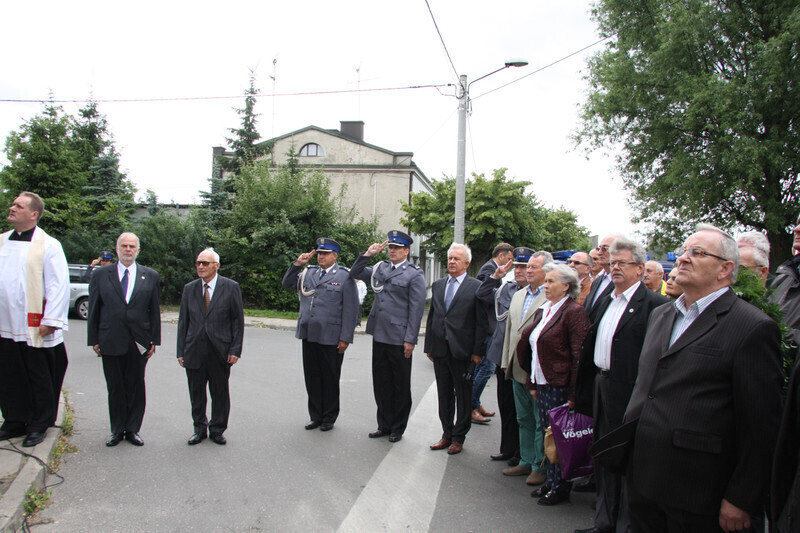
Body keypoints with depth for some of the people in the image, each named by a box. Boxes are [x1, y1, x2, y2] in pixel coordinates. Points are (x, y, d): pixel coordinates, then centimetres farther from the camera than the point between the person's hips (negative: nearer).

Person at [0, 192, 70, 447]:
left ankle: (39, 426, 20)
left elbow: (59, 285, -11)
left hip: (34, 328, -5)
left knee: (39, 380, 7)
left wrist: (50, 320, -15)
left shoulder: (48, 245, -7)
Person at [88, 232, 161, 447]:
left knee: (136, 387, 6)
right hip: (110, 341, 0)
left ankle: (132, 429, 18)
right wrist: (94, 339, 2)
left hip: (139, 342, 0)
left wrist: (154, 340, 2)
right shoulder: (101, 274, 5)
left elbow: (154, 311, 5)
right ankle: (117, 430, 20)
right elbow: (94, 309, 6)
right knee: (115, 387, 8)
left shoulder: (150, 276, 6)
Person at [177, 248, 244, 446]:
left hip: (220, 352, -2)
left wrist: (235, 349, -6)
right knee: (196, 394, 10)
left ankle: (217, 429, 23)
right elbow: (183, 321, 10)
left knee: (220, 393, 7)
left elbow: (238, 320, -1)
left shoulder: (231, 287, -1)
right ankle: (199, 428, 27)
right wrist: (181, 351, 4)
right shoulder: (189, 288, 8)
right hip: (194, 352, 3)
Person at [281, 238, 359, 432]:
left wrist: (345, 338, -11)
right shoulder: (308, 273, 12)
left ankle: (329, 418, 22)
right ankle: (315, 416, 26)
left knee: (330, 379, 8)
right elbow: (287, 284, 15)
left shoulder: (344, 276, -4)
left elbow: (351, 310, -7)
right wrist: (297, 264, 0)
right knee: (312, 377, 12)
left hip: (331, 338, -5)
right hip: (309, 335, 5)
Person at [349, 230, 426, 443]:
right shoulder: (380, 268, 11)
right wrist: (367, 254, 2)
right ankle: (384, 424, 27)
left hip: (399, 338, -6)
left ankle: (397, 428, 21)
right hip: (379, 335, 6)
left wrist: (410, 339, -14)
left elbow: (416, 309, -10)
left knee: (400, 386, 8)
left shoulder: (414, 275, -7)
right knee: (381, 384, 13)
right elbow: (355, 273, 18)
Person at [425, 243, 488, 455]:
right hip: (440, 349, 5)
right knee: (444, 395, 13)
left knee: (463, 396, 7)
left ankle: (459, 437, 19)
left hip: (462, 350, -5)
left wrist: (477, 351, -10)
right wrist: (429, 346, 12)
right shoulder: (437, 285, 12)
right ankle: (447, 434, 26)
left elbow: (481, 322, -7)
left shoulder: (476, 287, -5)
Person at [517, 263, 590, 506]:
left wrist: (573, 395, -17)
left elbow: (579, 356, -16)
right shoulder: (542, 311, 13)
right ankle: (551, 481, 27)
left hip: (560, 386, -8)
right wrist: (531, 383, 15)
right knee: (547, 434, 15)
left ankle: (561, 488, 16)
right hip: (542, 384, 8)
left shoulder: (574, 312, -13)